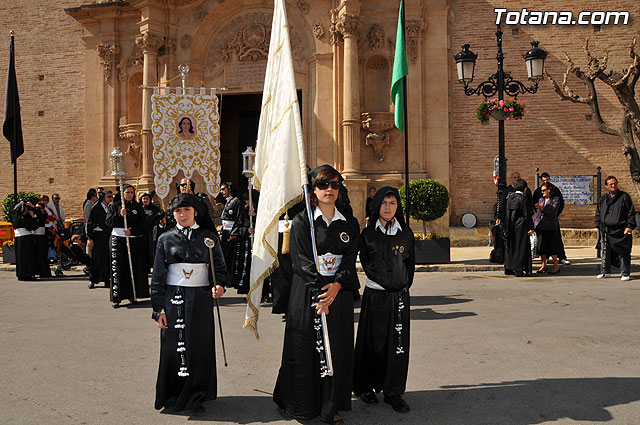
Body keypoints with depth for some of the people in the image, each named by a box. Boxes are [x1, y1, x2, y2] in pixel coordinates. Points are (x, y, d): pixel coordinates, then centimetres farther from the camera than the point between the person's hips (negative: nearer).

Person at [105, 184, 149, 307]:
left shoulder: (137, 207, 10)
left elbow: (142, 224, 4)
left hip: (134, 240, 2)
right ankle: (116, 298, -3)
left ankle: (132, 295, 10)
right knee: (117, 269, -4)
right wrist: (119, 215, -15)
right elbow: (108, 222, -1)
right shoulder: (115, 206, 8)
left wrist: (132, 231, -12)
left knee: (134, 267, 1)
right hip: (118, 240, -2)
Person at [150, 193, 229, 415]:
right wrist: (159, 309, -1)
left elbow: (220, 267, 9)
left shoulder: (209, 236, 4)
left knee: (199, 347, 2)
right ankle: (173, 397, 18)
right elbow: (158, 276, 4)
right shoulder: (166, 239, 4)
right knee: (174, 347, 2)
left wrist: (219, 284, -12)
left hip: (201, 299, 0)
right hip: (174, 299, 0)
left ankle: (195, 398, 16)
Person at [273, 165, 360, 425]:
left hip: (339, 294, 3)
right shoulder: (302, 221, -1)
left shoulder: (350, 224, 8)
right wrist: (320, 291, -18)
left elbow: (350, 260, 1)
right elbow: (302, 261, -9)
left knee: (336, 349, 4)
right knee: (304, 349, 3)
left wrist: (336, 286, -15)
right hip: (306, 293, -2)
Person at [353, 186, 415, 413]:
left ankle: (393, 392, 12)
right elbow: (366, 264, 4)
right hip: (374, 295, -2)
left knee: (398, 344, 3)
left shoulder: (406, 233, 4)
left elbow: (410, 264, 11)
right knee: (372, 342, 5)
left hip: (399, 296, 2)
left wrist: (404, 287, 9)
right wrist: (382, 281, 2)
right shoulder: (368, 234, -1)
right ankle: (365, 386, 21)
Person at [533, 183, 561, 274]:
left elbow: (553, 212, -12)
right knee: (541, 246, 5)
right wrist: (534, 223, 8)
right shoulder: (540, 200, 17)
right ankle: (543, 265, 15)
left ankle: (556, 266, 6)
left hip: (550, 227, -5)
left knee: (551, 246, -5)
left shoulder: (555, 199, 0)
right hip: (540, 226, 5)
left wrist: (542, 209, -20)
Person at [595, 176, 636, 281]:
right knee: (605, 252, 9)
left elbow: (631, 212, 0)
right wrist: (599, 225, 9)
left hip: (621, 231, -4)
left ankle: (625, 273, 7)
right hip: (606, 231, 4)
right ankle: (605, 271, 22)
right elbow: (598, 213, 21)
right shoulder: (602, 199, 13)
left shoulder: (624, 197, 2)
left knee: (623, 253, -2)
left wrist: (630, 226, -8)